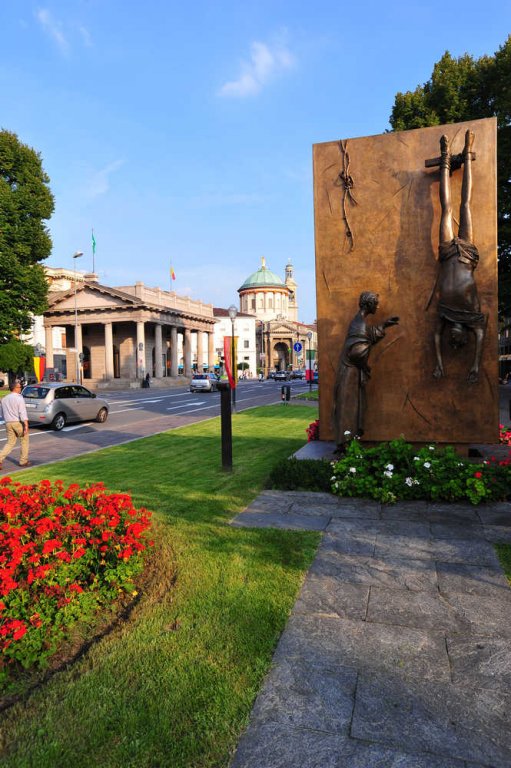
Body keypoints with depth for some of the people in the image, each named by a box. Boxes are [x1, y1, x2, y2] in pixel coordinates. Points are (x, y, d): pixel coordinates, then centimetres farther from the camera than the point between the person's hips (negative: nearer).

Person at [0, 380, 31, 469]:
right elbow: (22, 412, -19)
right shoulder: (19, 398, -10)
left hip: (8, 423, 6)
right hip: (18, 422, -6)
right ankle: (23, 461, 16)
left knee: (10, 443, 12)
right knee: (24, 441, 11)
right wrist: (26, 425, -22)